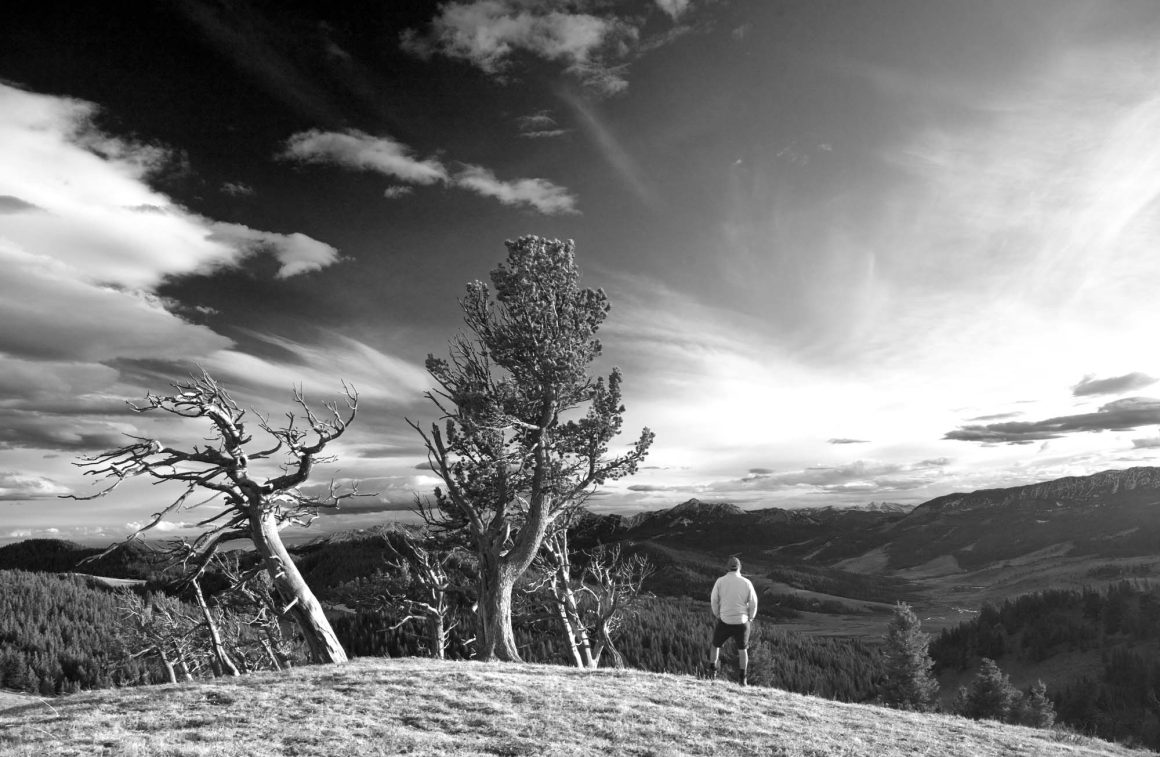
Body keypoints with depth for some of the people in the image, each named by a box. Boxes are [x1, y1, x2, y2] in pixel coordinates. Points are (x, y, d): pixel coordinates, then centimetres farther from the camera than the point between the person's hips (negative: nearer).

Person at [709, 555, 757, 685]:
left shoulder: (720, 581, -7)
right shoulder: (746, 583, -6)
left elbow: (714, 600, -5)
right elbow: (753, 603, -3)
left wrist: (717, 615, 10)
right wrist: (750, 618, 12)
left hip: (725, 621, -1)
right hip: (742, 622, 1)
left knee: (716, 645, 22)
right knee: (742, 650, 18)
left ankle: (712, 671, 19)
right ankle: (742, 678, 15)